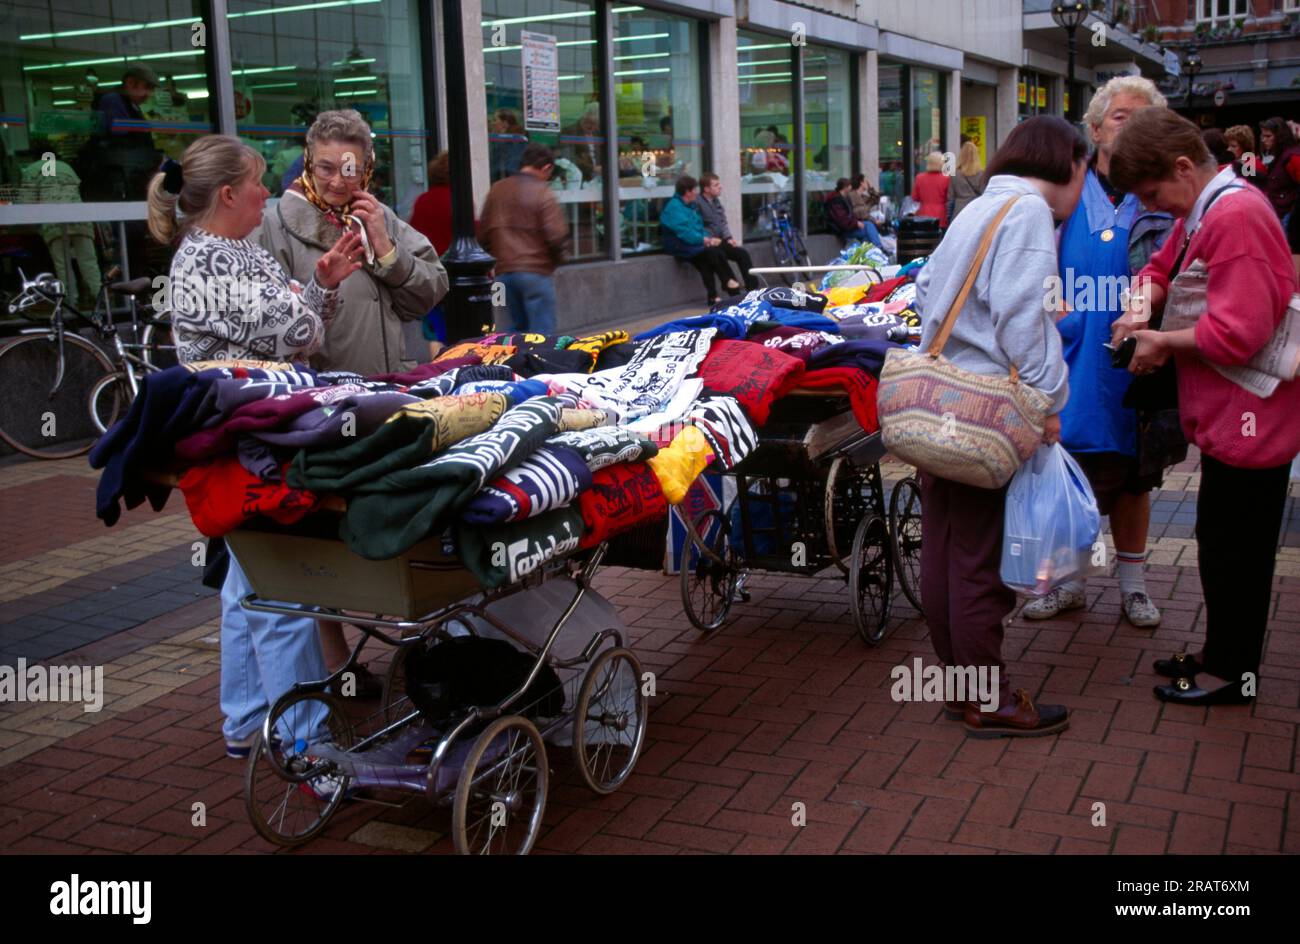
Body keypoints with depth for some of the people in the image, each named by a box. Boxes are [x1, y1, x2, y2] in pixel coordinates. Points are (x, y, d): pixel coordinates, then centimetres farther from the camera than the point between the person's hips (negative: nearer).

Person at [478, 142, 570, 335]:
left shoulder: (496, 190, 8)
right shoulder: (542, 194, -9)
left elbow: (483, 233, 10)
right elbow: (557, 236, -13)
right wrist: (557, 259, 6)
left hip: (504, 272, 6)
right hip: (536, 272, -6)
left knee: (519, 328, 20)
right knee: (541, 333, 1)